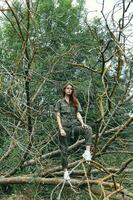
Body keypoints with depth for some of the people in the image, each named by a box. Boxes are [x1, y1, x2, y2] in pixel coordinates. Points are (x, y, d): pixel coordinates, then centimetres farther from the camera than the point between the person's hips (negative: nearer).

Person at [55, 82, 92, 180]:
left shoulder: (76, 102, 15)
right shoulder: (60, 102, 8)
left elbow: (78, 114, 6)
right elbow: (58, 117, 1)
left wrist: (82, 123, -13)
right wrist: (61, 129, -11)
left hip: (75, 125, 1)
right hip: (64, 127, -1)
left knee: (88, 129, -30)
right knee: (64, 150, 1)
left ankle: (87, 151, -36)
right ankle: (65, 171, 11)